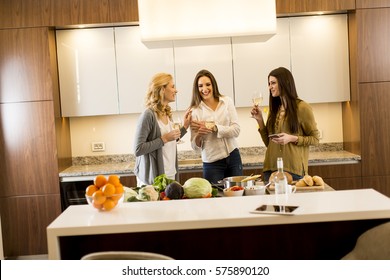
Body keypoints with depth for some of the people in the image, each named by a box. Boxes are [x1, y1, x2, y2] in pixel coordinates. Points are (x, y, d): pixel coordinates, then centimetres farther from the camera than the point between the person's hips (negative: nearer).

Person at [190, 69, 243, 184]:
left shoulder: (226, 101, 2)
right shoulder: (195, 111, -3)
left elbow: (236, 130, -7)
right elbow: (195, 146, -2)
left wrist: (215, 128, -19)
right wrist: (199, 135, -23)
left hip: (233, 157, 2)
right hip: (212, 163, -1)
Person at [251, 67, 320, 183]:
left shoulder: (302, 108, -5)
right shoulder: (274, 109, 13)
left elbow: (315, 139, -3)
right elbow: (268, 142, 13)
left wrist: (292, 138, -17)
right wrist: (259, 120, 3)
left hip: (293, 170, -5)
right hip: (271, 168, 5)